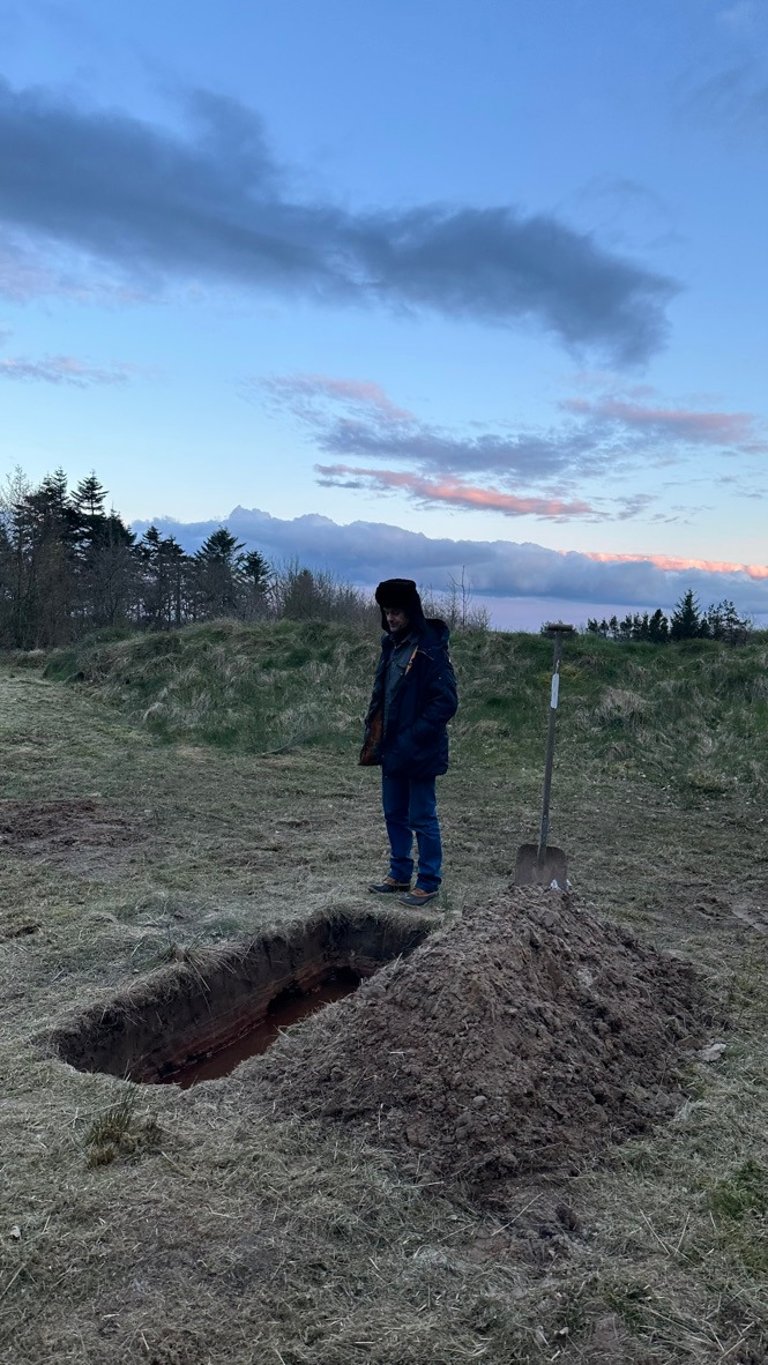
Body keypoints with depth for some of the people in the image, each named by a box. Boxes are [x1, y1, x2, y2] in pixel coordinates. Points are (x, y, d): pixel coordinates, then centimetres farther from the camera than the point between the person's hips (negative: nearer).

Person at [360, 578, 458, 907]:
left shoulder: (431, 650, -17)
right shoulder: (392, 645, 8)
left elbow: (446, 703, -19)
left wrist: (411, 740, -21)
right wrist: (374, 733, 9)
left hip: (419, 753, -8)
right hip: (392, 749, 8)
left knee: (422, 819, 3)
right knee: (394, 814, 17)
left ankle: (428, 883, 16)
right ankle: (399, 875, 31)